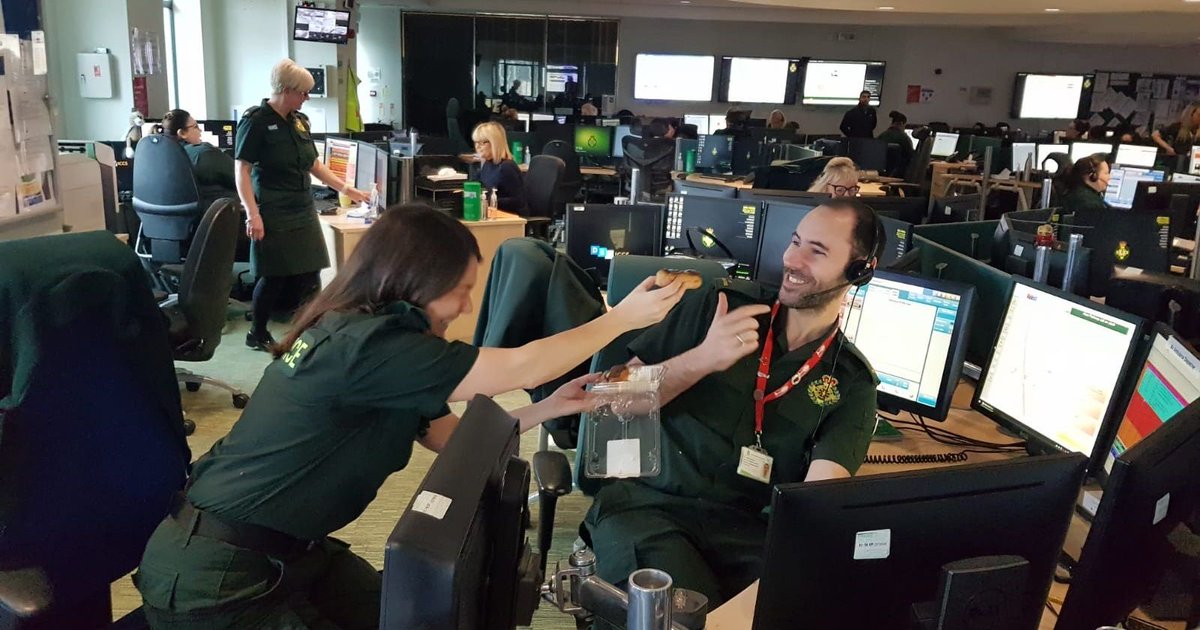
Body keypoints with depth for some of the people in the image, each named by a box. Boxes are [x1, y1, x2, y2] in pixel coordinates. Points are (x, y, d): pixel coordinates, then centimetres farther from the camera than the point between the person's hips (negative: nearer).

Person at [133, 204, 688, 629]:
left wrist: (551, 407, 1)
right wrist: (623, 318, -11)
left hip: (283, 551, 9)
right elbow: (519, 367, -22)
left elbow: (452, 436, 8)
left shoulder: (368, 337, 3)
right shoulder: (366, 345, -27)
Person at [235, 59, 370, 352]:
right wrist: (252, 214, -21)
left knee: (310, 275, 6)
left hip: (303, 211, 7)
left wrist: (346, 188, 17)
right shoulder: (256, 121, -10)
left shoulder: (300, 120, 10)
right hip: (273, 215, -7)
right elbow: (242, 170, -13)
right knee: (274, 276, 1)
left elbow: (313, 163, 20)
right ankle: (257, 334, 19)